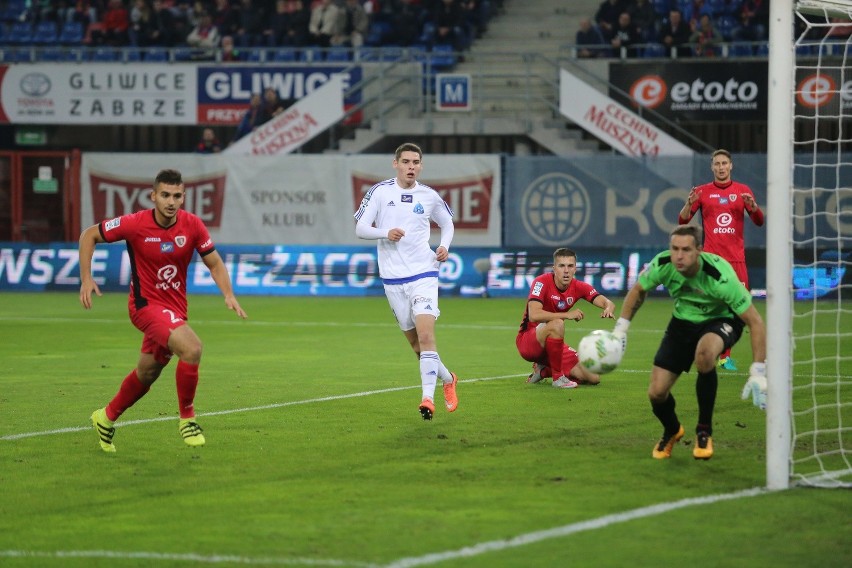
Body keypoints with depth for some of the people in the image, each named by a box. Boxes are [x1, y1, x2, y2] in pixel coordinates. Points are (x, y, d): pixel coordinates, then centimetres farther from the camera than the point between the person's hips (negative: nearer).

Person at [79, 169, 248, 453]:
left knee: (146, 374, 18)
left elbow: (215, 264, 3)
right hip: (146, 304, -5)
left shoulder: (193, 226, -8)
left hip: (175, 308, 5)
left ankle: (107, 418, 43)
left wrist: (229, 295, -13)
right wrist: (86, 278, -11)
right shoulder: (135, 224, -17)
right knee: (191, 348, -27)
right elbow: (89, 235, -4)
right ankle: (187, 418, -10)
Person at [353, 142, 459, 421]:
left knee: (425, 334, -18)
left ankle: (428, 398, -20)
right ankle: (447, 379, 32)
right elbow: (360, 228, -1)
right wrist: (385, 233, -19)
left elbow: (447, 223, 21)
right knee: (414, 342, 8)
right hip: (392, 278, 1)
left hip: (423, 273, -1)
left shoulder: (429, 196, 4)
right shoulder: (380, 191, 0)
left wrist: (445, 246, 1)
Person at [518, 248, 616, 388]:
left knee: (593, 378, -3)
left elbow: (607, 302, -13)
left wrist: (608, 309, -39)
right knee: (557, 324, -39)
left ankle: (544, 370, 14)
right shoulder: (542, 282, -20)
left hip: (552, 344, 6)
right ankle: (557, 377, -23)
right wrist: (567, 315, -36)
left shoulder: (578, 287, -3)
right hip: (527, 342, -6)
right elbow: (534, 315, -33)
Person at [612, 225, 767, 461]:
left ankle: (704, 432, -18)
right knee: (657, 393, -9)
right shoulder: (662, 265, -23)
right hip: (682, 322, 4)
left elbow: (755, 321, -29)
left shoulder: (719, 277, -34)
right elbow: (638, 291, 3)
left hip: (721, 320, -4)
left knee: (704, 352, -40)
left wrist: (758, 373, -33)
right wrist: (620, 329, -2)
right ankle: (671, 431, 31)